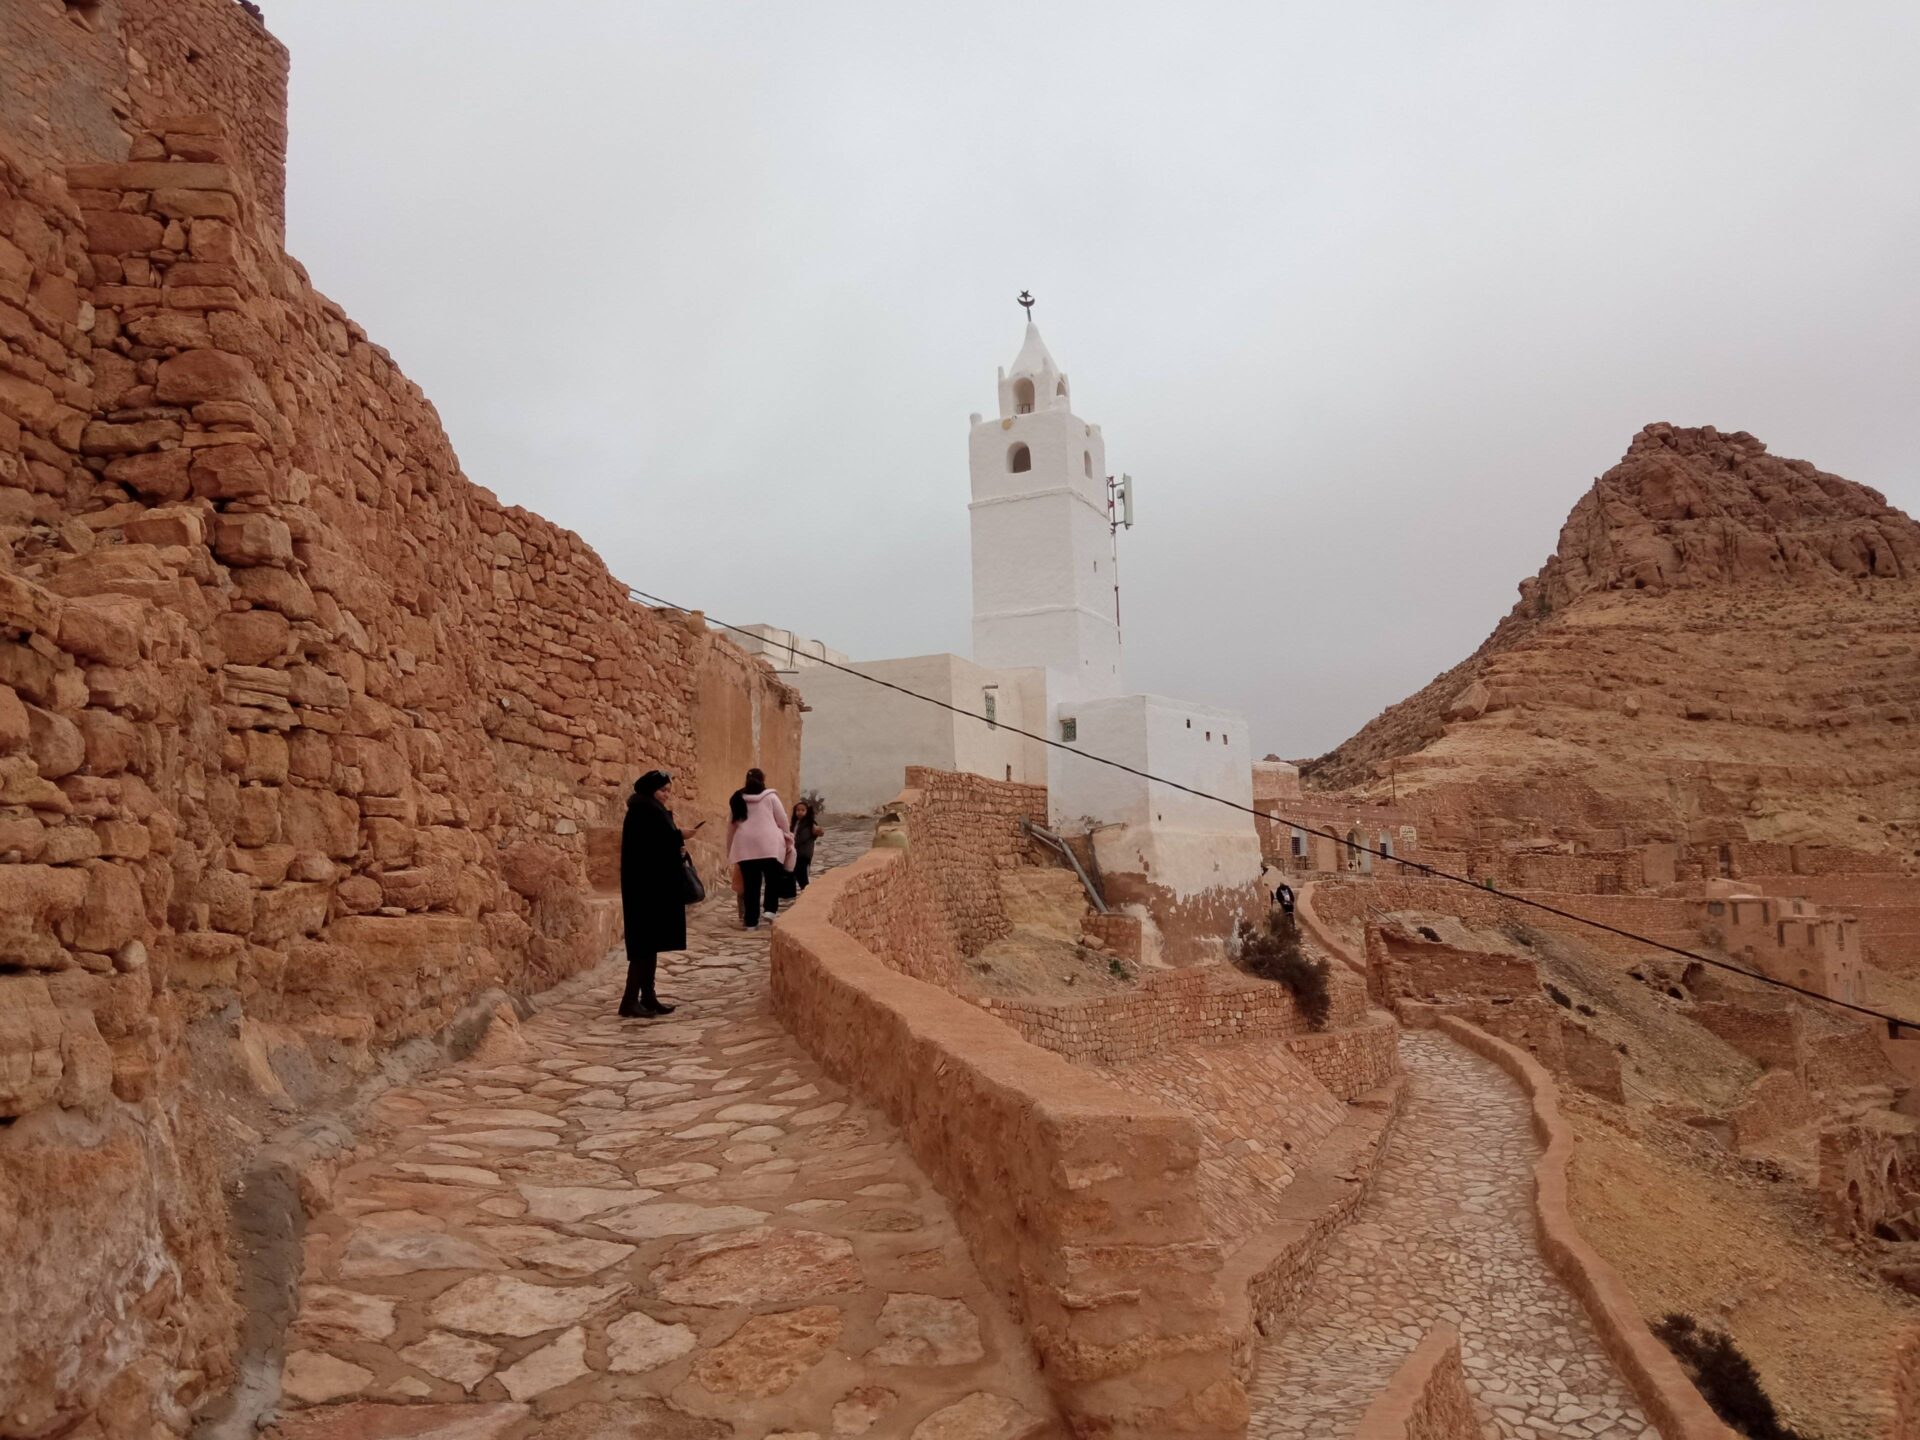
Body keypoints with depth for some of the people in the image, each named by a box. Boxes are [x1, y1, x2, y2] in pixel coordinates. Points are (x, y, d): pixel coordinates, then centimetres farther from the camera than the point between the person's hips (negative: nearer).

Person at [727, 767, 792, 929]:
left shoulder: (736, 799, 13)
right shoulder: (770, 796, 4)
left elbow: (731, 826, 17)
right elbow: (782, 821, 4)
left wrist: (729, 850, 24)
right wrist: (788, 841, 16)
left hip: (745, 846, 3)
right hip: (768, 844, -3)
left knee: (750, 884, 5)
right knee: (773, 879, 12)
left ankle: (751, 921, 6)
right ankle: (771, 910, -3)